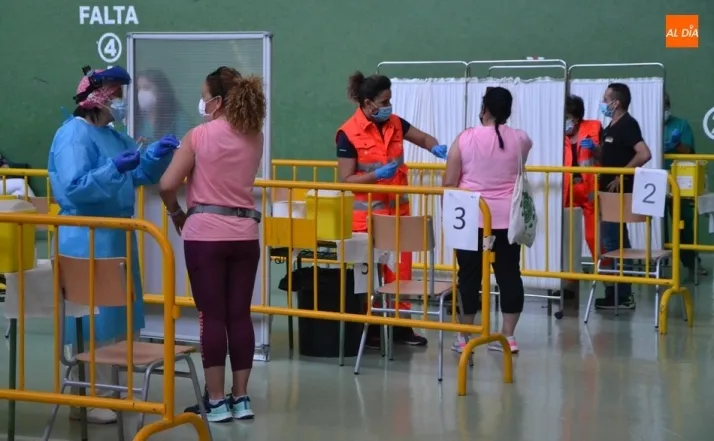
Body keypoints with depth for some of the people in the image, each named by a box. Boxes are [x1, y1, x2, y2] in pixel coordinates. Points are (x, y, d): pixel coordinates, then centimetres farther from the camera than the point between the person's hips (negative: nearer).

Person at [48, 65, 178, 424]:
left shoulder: (110, 135, 13)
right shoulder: (74, 135, -16)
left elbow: (139, 174, 18)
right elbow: (74, 188, -25)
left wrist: (158, 153, 0)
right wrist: (115, 168, -32)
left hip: (115, 236, 10)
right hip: (88, 240, -10)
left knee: (115, 318, 14)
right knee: (93, 321, -6)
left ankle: (109, 390, 23)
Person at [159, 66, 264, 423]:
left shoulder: (199, 136, -8)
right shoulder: (254, 138, 6)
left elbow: (167, 185, -9)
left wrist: (176, 214, 8)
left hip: (205, 234, -4)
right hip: (244, 234, 4)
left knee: (212, 316, 0)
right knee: (240, 315, 8)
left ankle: (216, 401, 3)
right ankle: (240, 398, 13)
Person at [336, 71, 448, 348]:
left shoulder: (394, 124, 4)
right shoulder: (349, 133, -13)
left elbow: (423, 139, 19)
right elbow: (346, 180, -12)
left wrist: (436, 149, -4)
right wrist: (377, 175, -25)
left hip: (398, 210, 6)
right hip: (367, 214, -5)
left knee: (400, 270, 7)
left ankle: (401, 324, 15)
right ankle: (369, 328, 13)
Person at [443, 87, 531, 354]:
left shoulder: (466, 138, -6)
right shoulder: (520, 140, 1)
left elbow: (449, 183, -4)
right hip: (507, 217, 2)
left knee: (470, 275, 4)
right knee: (509, 274, 6)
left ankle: (465, 336, 9)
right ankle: (508, 336, 6)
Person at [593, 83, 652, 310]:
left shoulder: (628, 125, -15)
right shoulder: (612, 126, 14)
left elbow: (644, 154, -27)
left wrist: (622, 175, -22)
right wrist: (592, 148, 3)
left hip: (619, 192, -10)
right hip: (609, 191, 10)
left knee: (613, 241, -7)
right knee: (615, 241, 13)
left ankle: (621, 295, -2)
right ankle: (620, 293, 20)